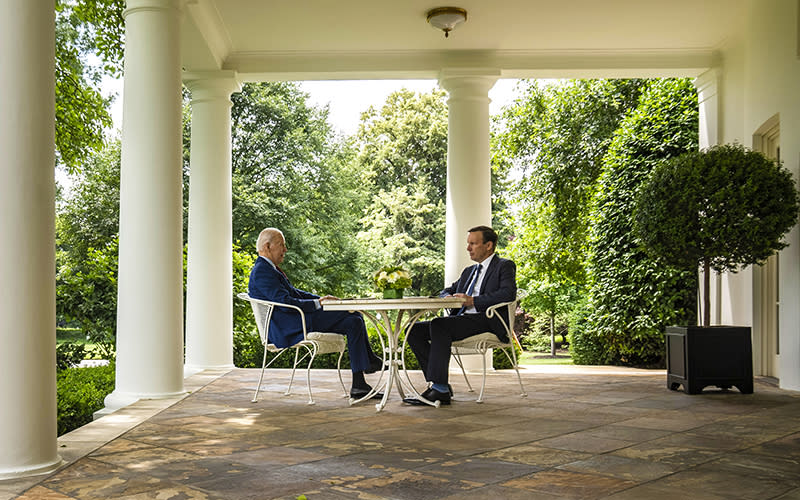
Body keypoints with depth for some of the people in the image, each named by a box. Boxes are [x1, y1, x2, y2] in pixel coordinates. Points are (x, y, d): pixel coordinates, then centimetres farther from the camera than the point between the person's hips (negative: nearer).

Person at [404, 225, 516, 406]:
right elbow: (447, 291, 31)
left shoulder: (505, 266, 5)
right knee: (415, 330, -10)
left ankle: (440, 389, -30)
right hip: (462, 319, 8)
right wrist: (447, 297, 5)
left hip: (487, 320, -8)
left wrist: (473, 301, -18)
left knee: (438, 325, -32)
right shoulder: (469, 271, 28)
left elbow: (509, 293, -13)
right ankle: (438, 384, -11)